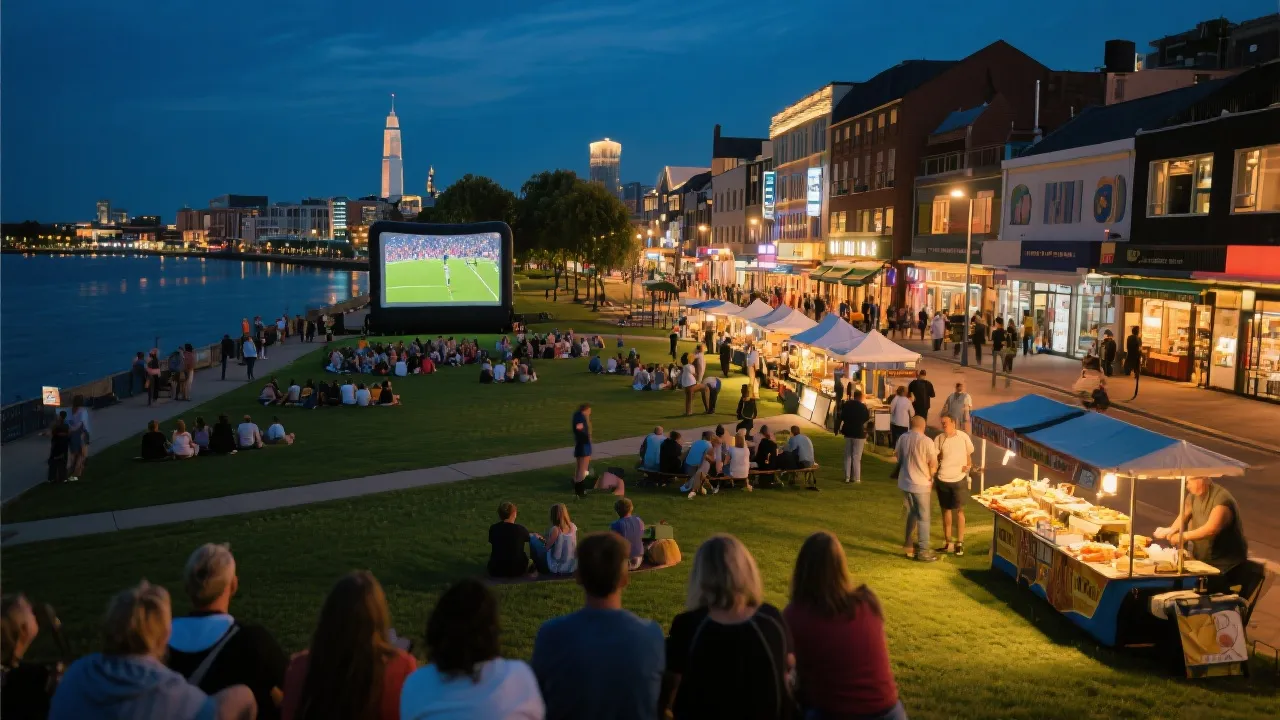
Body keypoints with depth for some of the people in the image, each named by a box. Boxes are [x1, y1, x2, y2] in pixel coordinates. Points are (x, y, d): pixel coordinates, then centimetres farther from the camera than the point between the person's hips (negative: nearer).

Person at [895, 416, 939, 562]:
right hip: (921, 484, -6)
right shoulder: (927, 441, -17)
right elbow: (933, 464, -15)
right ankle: (923, 551, 7)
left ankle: (909, 545, 28)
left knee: (911, 514, 22)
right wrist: (930, 476, 4)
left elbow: (897, 456, 13)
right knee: (923, 517, 4)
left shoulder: (902, 439, -1)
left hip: (905, 482, 6)